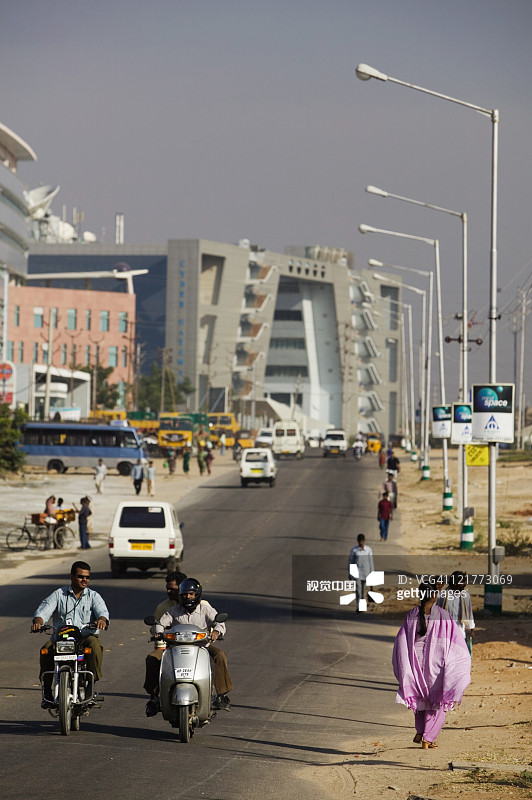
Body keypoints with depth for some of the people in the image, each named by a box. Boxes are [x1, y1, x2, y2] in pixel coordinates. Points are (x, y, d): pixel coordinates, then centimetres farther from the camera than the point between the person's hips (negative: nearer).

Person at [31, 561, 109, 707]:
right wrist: (38, 621, -27)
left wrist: (102, 620, -32)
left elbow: (102, 611, -6)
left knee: (95, 646, -35)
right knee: (46, 650, -30)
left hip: (86, 636, 0)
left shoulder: (93, 596, 11)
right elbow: (44, 609, -3)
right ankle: (47, 692, -20)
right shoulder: (59, 594, 10)